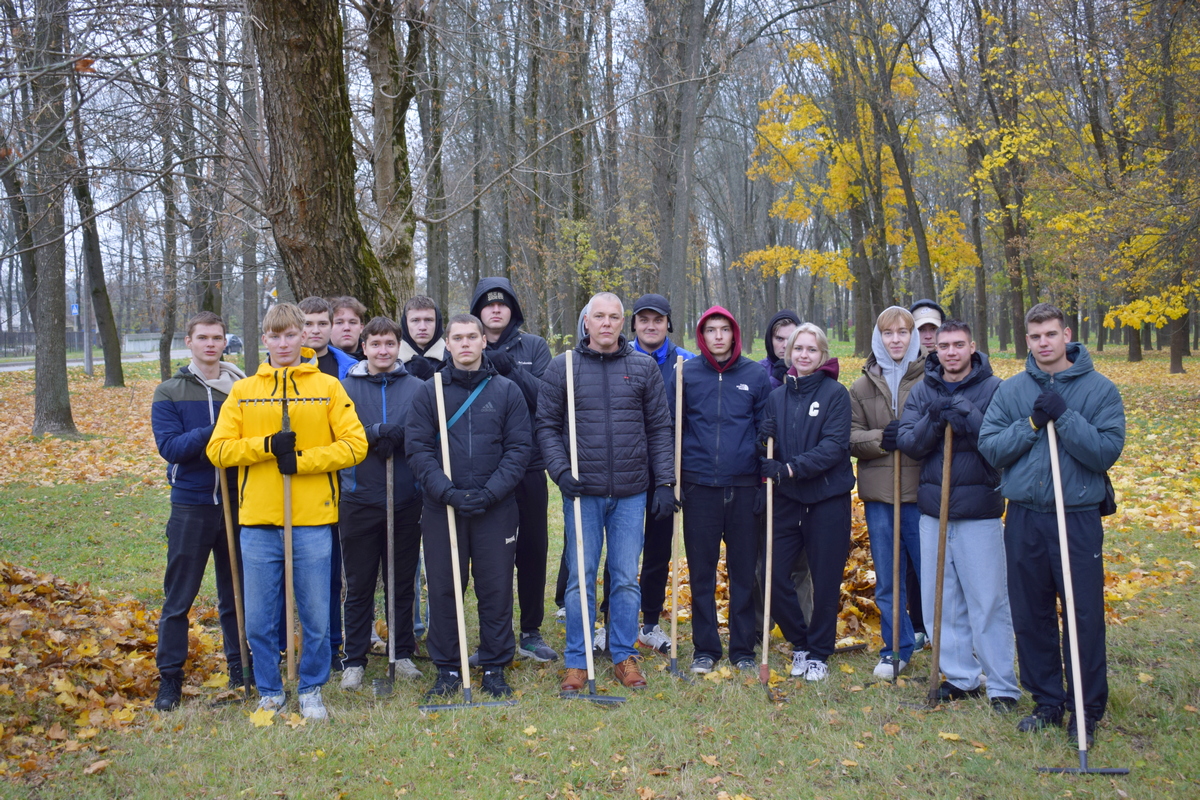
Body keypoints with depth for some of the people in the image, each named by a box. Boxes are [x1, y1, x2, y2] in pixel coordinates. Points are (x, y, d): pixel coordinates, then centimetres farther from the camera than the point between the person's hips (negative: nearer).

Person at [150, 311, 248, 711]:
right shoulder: (169, 393, 1)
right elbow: (170, 447, -11)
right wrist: (215, 430, -24)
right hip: (191, 506, -2)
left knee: (236, 594, 12)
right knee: (178, 598, 3)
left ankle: (241, 669, 22)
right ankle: (170, 677, 14)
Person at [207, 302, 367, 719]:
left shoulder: (327, 387, 5)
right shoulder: (243, 391, 9)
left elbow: (355, 444, -2)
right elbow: (218, 449, 3)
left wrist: (303, 460, -13)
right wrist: (266, 445, -12)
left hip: (313, 520, -1)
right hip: (258, 521, 1)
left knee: (316, 617, 6)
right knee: (259, 620, 7)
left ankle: (311, 690, 25)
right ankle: (269, 692, 26)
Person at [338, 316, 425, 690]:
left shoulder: (417, 388, 5)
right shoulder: (345, 388, 3)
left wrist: (397, 437, -17)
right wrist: (375, 434, -16)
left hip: (406, 500, 1)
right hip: (359, 500, -1)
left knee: (403, 582, 11)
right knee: (359, 584, 6)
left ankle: (403, 653, 23)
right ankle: (354, 659, 16)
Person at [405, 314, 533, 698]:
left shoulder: (507, 391, 5)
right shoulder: (429, 391, 5)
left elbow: (520, 447, 1)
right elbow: (417, 447, -1)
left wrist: (490, 493, -12)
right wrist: (447, 491, -14)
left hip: (496, 508, 0)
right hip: (442, 508, 0)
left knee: (496, 588, 5)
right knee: (443, 589, 6)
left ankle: (495, 667, 19)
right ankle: (447, 668, 19)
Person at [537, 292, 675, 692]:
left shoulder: (644, 368, 6)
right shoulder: (561, 368, 3)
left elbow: (660, 428, 7)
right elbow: (547, 426, 4)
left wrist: (665, 482, 1)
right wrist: (561, 470, -10)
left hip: (631, 493, 1)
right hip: (582, 492, -1)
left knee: (627, 579, 7)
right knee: (580, 578, 3)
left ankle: (625, 656, 20)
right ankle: (577, 661, 14)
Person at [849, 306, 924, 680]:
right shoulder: (863, 386, 11)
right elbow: (850, 437, 6)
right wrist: (878, 439, -12)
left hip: (922, 490, -3)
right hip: (879, 493, 3)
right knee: (887, 580, 12)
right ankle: (896, 649, 26)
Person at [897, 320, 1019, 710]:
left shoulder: (993, 388, -5)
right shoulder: (923, 390, 7)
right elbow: (908, 443, -1)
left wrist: (967, 417, -25)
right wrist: (933, 422, -18)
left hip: (979, 510, -4)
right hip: (933, 509, 4)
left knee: (988, 601, 0)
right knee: (940, 599, 11)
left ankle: (1003, 686, 10)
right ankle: (961, 677, 24)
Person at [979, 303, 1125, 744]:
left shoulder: (1100, 389, -2)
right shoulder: (1011, 390, 6)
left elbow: (1106, 452, -11)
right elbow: (989, 447, -1)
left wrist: (1064, 416, -19)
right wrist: (1031, 424, -12)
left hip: (1078, 518, -3)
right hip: (1024, 520, 3)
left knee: (1085, 617, 2)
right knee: (1030, 617, 11)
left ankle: (1088, 709, 18)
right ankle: (1046, 702, 26)